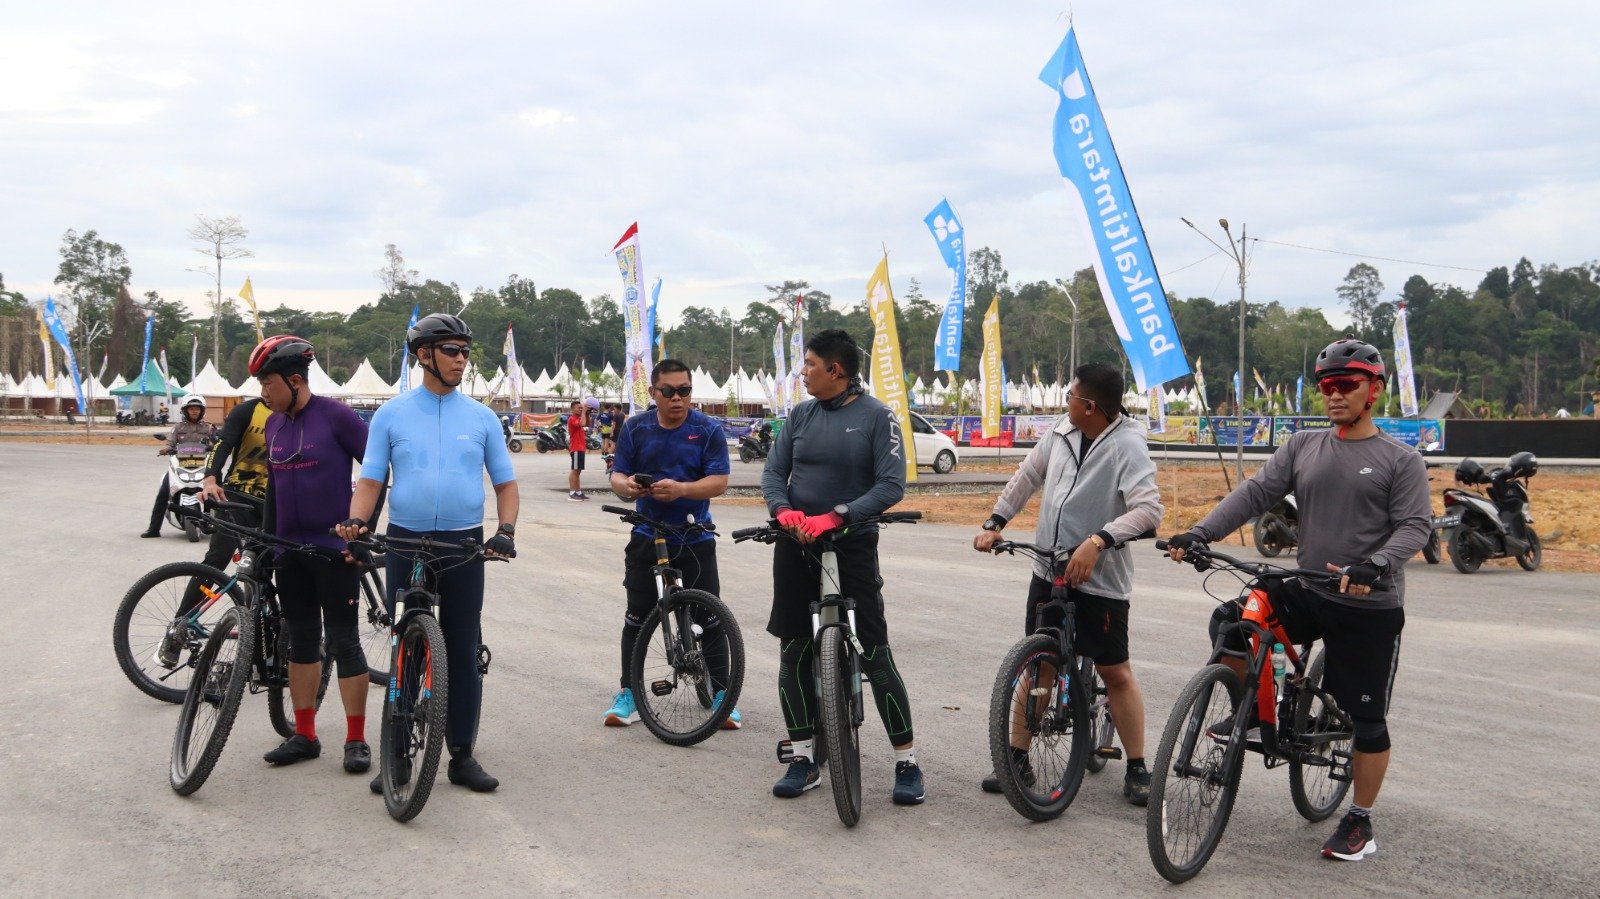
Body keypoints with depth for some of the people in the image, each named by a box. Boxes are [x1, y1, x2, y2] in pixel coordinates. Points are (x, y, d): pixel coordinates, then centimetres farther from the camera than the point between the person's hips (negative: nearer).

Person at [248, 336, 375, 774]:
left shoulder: (335, 416, -11)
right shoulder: (273, 425, 9)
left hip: (335, 548, -6)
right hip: (290, 551, 7)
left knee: (343, 642, -3)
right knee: (301, 641, 11)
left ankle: (356, 740, 3)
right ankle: (304, 735, 19)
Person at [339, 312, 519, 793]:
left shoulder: (481, 417, 5)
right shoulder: (391, 415, 3)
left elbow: (505, 483, 7)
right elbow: (371, 479, 2)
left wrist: (506, 530, -10)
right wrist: (355, 521, -16)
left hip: (464, 547, 1)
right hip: (405, 544, 0)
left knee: (463, 653, 4)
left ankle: (462, 755, 12)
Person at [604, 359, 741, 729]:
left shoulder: (709, 430, -4)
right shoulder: (636, 428, 3)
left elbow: (719, 481, -12)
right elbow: (617, 475, 1)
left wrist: (681, 489, -30)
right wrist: (626, 486, -24)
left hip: (695, 538, -2)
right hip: (647, 536, 2)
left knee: (710, 617, -1)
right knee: (638, 616, 6)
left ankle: (721, 694, 7)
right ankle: (629, 692, 16)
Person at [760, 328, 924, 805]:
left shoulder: (876, 416, -7)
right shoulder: (800, 415, 7)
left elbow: (892, 484, -15)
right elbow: (773, 471, 4)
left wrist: (837, 516, -25)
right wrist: (783, 509, -18)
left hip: (852, 546, -5)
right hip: (796, 547, 5)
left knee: (875, 655, -6)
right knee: (794, 654, 6)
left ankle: (907, 762, 4)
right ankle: (803, 759, 16)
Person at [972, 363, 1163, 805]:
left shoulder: (1127, 446, -18)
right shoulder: (1062, 433, 1)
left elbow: (1148, 509, -28)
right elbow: (1026, 477, 15)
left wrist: (1098, 542, -36)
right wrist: (995, 523, 9)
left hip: (1099, 578, -6)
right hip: (1048, 570, 6)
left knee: (1115, 672, 2)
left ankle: (1137, 769, 13)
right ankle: (1018, 757, 20)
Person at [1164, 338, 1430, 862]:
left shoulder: (1401, 461, -4)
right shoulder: (1303, 448, 7)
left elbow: (1414, 526, -12)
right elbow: (1255, 493, 0)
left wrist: (1376, 565, -31)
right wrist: (1201, 533, -15)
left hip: (1370, 607, -4)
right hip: (1306, 594, 4)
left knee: (1367, 717, 3)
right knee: (1229, 621, -16)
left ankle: (1360, 822, 18)